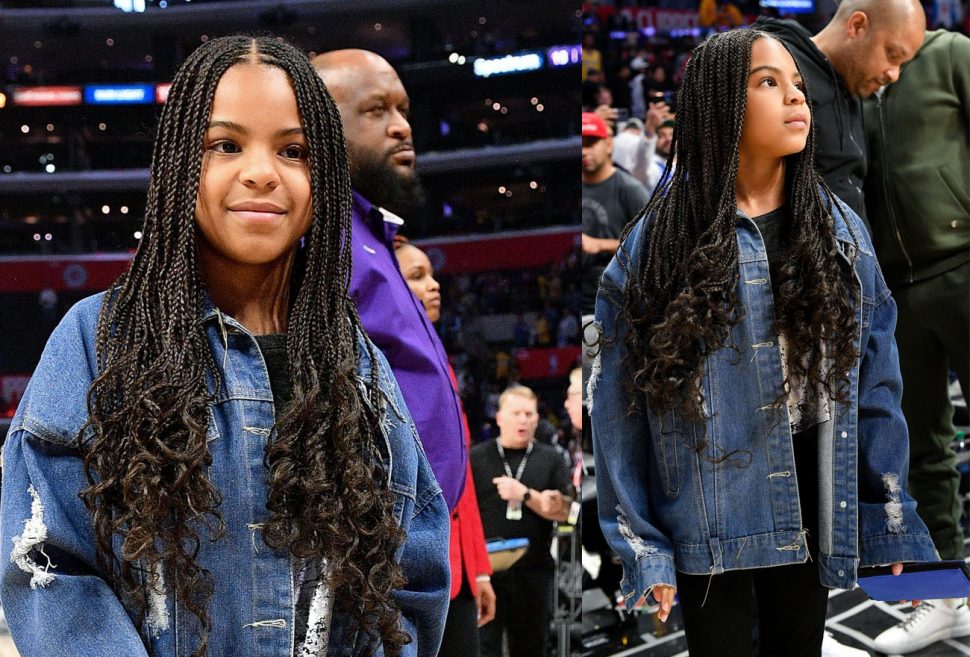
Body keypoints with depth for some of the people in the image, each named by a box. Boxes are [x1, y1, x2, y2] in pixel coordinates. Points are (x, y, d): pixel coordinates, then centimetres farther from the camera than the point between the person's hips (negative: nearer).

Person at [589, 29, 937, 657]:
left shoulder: (841, 233, 2)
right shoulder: (661, 241, -7)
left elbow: (875, 385, 3)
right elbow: (619, 403, -7)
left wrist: (895, 525, 1)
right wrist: (641, 545, -10)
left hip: (807, 507, 3)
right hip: (712, 507, -3)